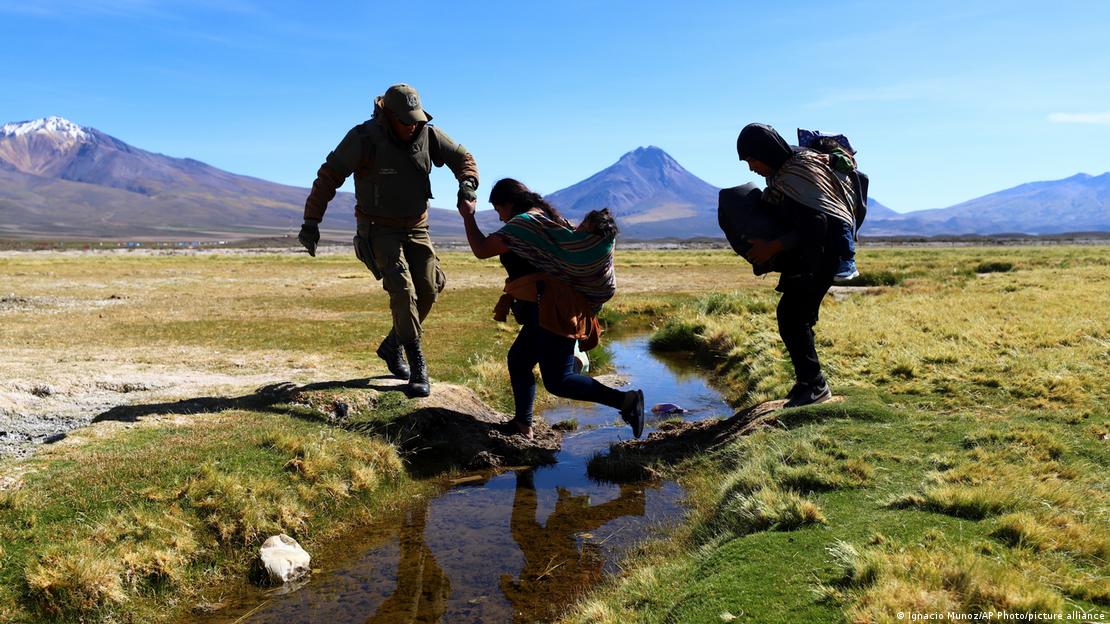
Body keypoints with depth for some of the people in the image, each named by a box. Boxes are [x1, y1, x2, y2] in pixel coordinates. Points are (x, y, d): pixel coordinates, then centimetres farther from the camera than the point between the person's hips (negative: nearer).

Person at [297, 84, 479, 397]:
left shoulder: (428, 134, -8)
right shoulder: (364, 137, -19)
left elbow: (462, 157, 4)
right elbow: (329, 175, -15)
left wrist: (467, 183, -19)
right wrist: (311, 222, -18)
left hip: (416, 227, 5)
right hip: (379, 228, -5)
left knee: (427, 291, -3)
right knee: (402, 289, -20)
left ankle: (392, 346, 19)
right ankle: (417, 366, -13)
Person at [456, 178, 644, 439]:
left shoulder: (525, 222, -13)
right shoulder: (550, 218, 17)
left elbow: (481, 249, -12)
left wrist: (468, 216, 0)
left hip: (552, 309, -10)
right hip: (549, 311, 10)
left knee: (558, 381, -10)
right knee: (518, 359, 20)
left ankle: (625, 400, -16)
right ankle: (522, 424, 28)